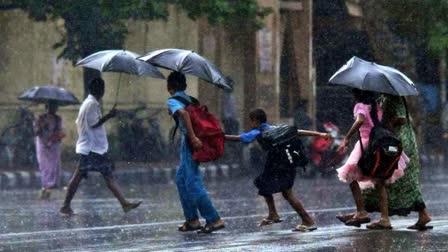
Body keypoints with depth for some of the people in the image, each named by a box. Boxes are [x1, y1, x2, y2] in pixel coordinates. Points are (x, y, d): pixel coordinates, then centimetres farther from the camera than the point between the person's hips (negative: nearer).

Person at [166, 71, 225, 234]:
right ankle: (191, 219, 20)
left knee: (193, 184, -7)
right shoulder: (189, 99, 19)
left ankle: (214, 220, -9)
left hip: (189, 143, -9)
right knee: (181, 179, 19)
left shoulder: (172, 101, -7)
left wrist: (192, 137, -31)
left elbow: (183, 112, -26)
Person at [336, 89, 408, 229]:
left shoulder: (360, 106, -7)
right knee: (379, 183, 6)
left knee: (351, 176, 0)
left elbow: (360, 120, -26)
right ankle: (385, 218, 0)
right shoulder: (375, 106, 15)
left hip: (366, 143, -8)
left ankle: (361, 212, -7)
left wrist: (346, 139, -26)